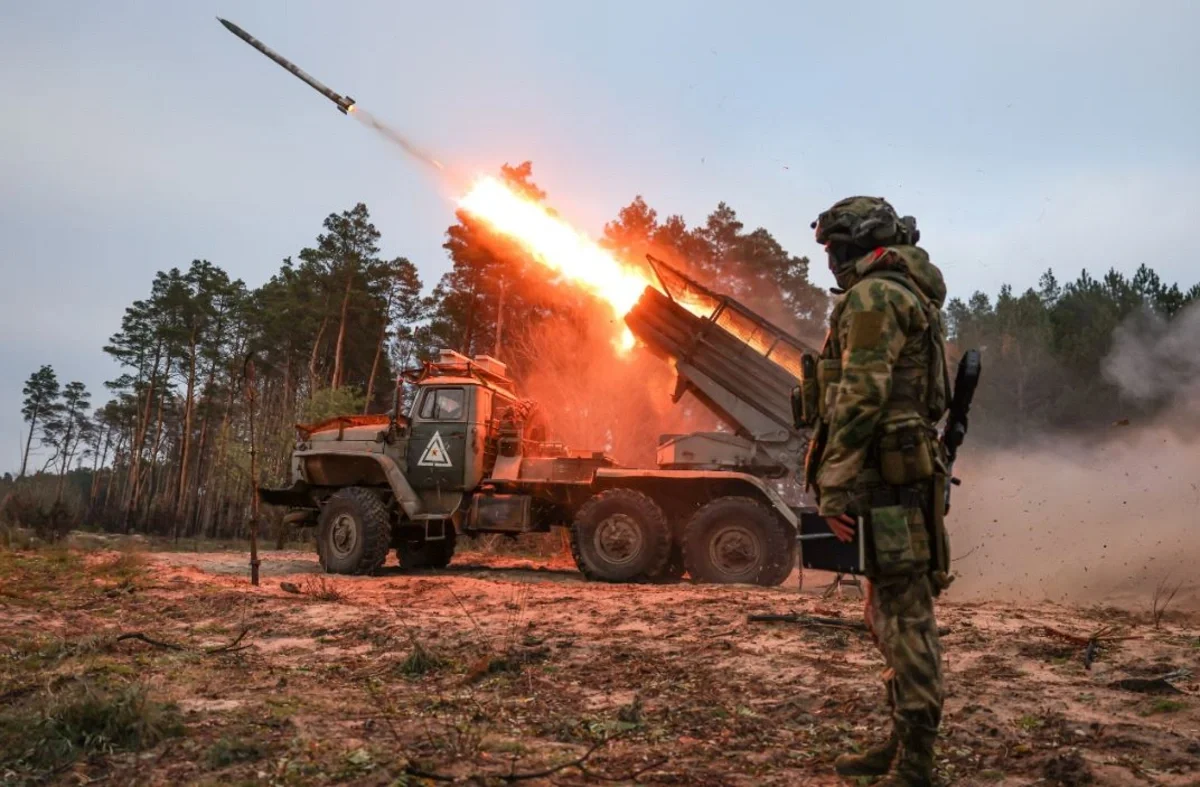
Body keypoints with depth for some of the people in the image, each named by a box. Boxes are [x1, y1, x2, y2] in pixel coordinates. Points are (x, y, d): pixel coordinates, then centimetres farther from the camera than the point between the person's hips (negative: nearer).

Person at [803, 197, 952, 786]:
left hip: (885, 475, -10)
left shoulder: (873, 296, -11)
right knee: (894, 614, 15)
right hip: (904, 472, 10)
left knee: (903, 615, -6)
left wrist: (834, 482, -19)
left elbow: (859, 397, -20)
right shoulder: (912, 296, 22)